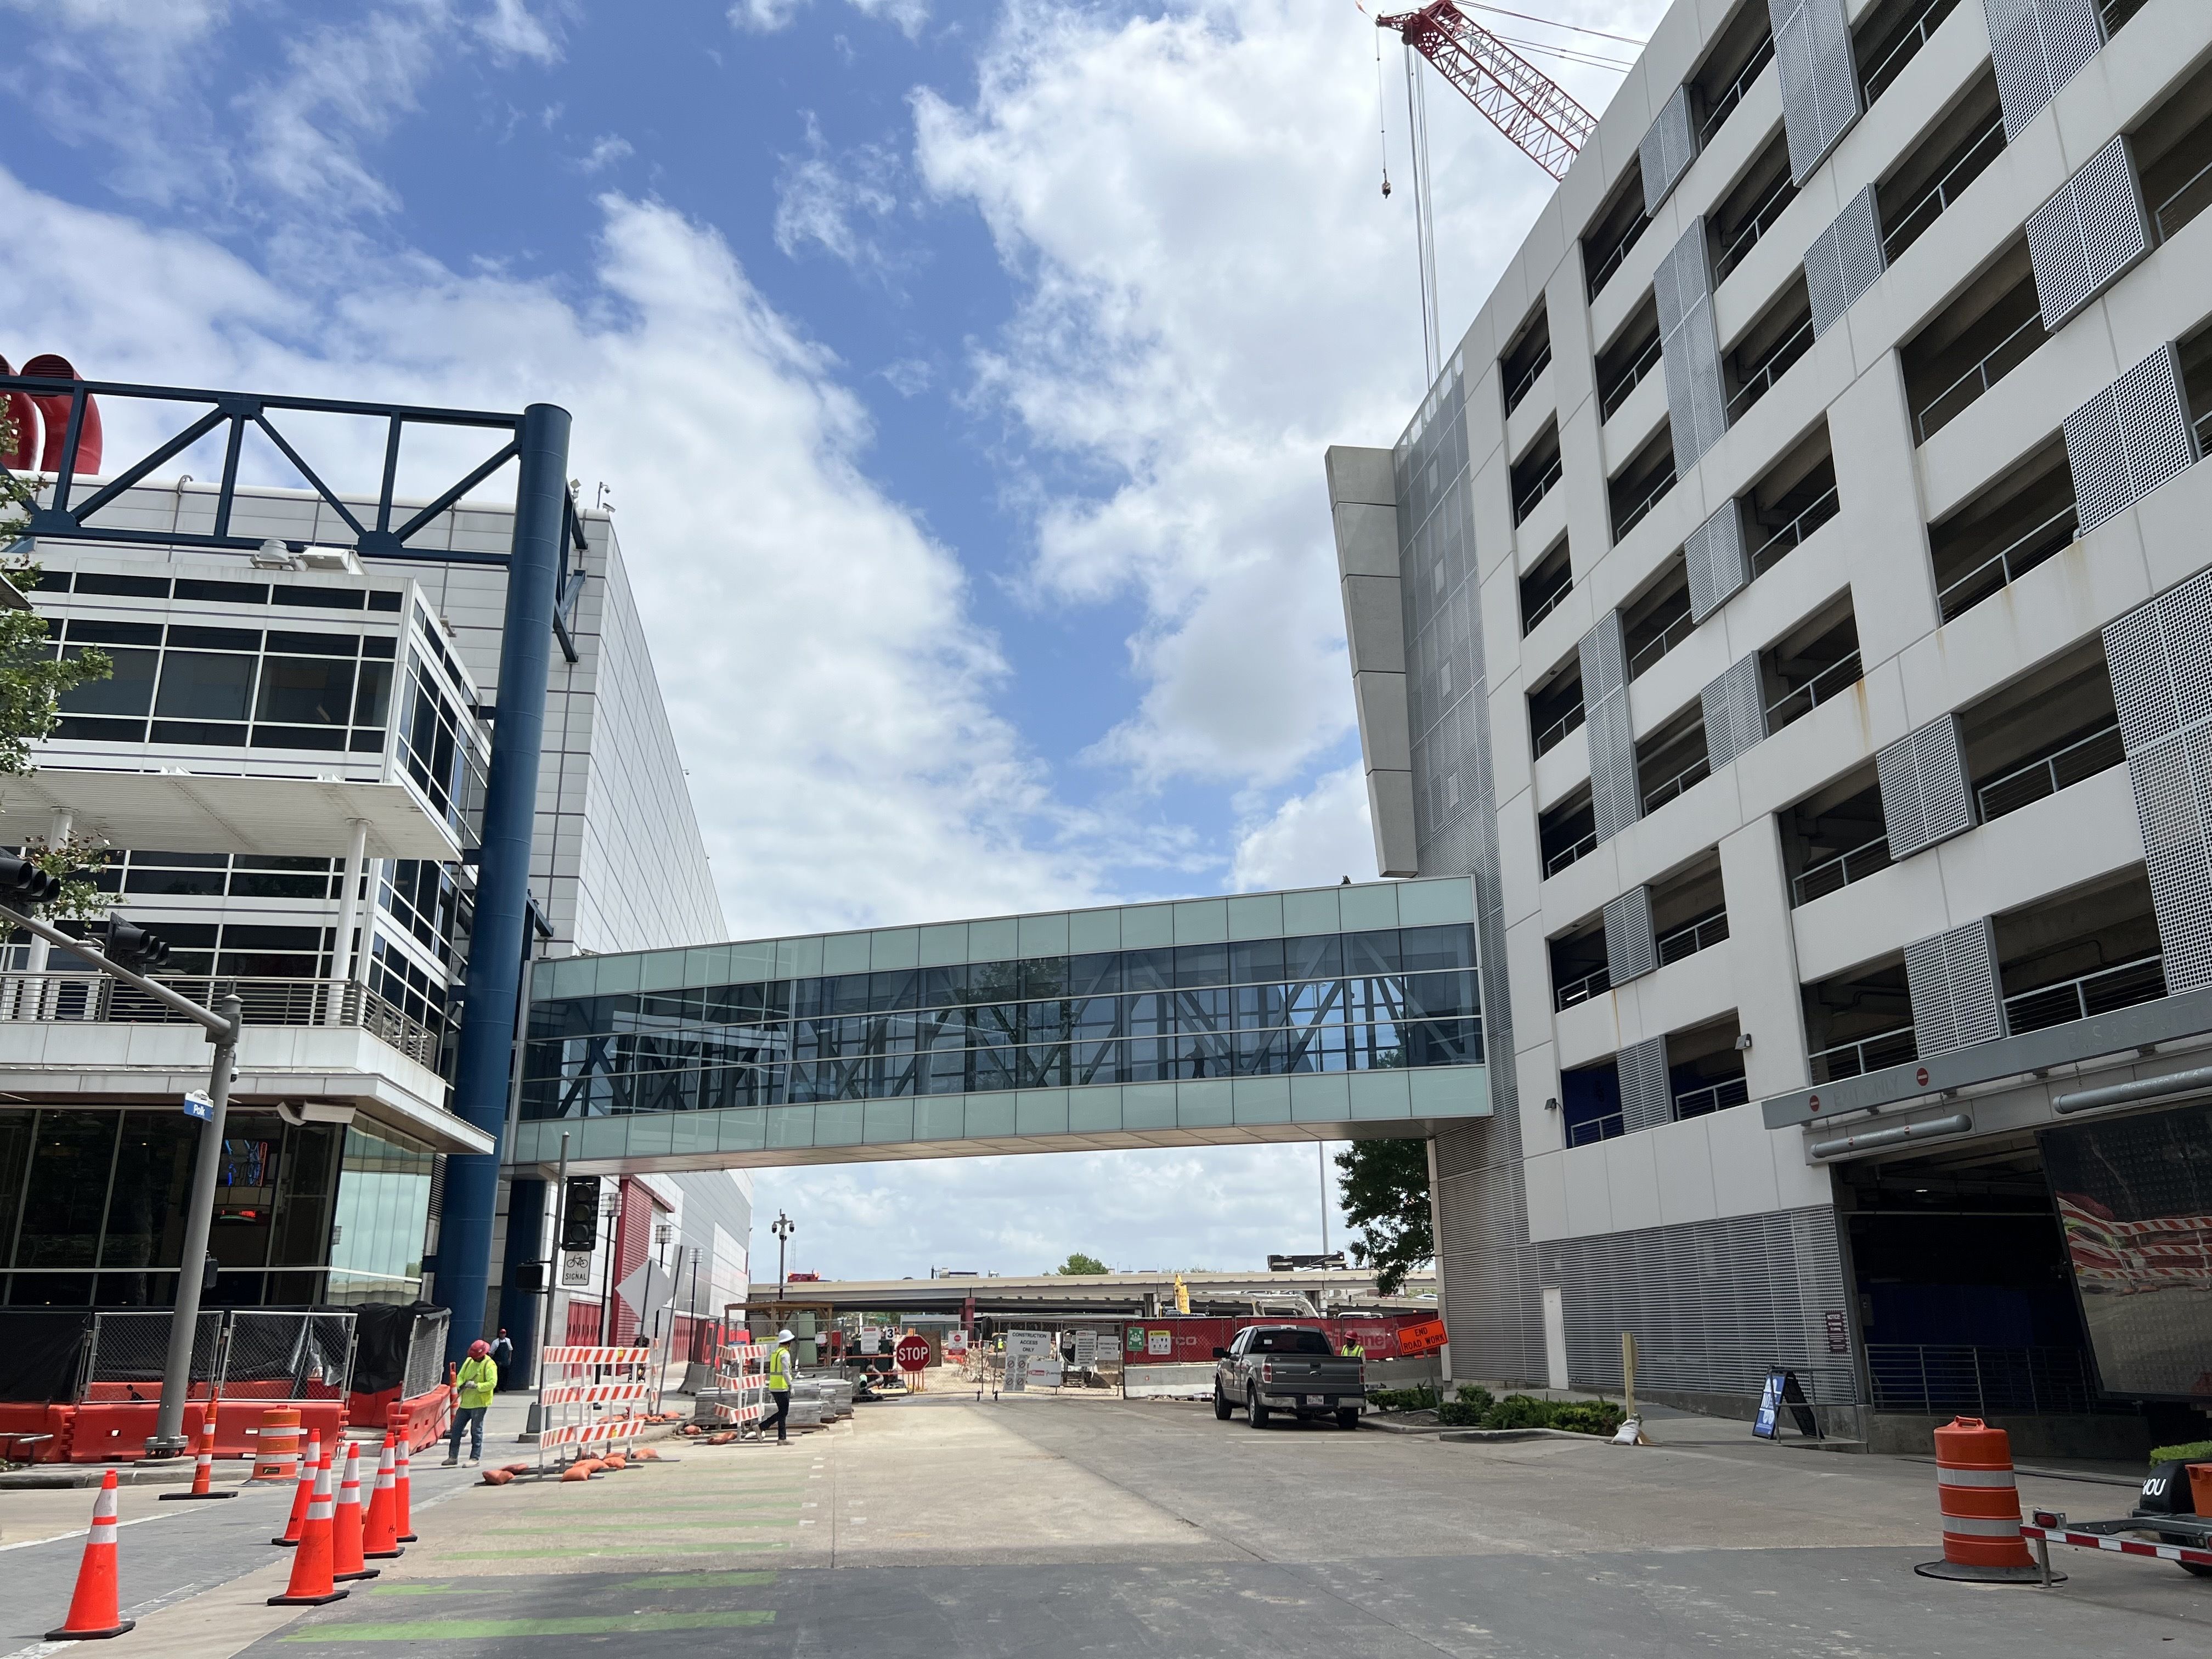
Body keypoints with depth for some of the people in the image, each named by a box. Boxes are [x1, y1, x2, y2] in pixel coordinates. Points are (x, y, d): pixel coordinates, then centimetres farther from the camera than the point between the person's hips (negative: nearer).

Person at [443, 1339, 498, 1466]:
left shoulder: (489, 1365, -11)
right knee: (456, 1428, 10)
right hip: (465, 1402, 7)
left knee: (476, 1431, -3)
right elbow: (460, 1376, 12)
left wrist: (476, 1386, -25)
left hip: (479, 1404, -7)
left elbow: (492, 1383, -18)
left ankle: (475, 1458, 3)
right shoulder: (469, 1361, 10)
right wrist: (460, 1385, -9)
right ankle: (453, 1457, 20)